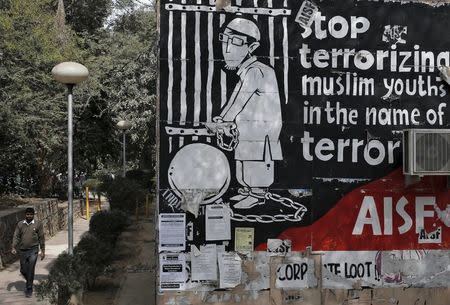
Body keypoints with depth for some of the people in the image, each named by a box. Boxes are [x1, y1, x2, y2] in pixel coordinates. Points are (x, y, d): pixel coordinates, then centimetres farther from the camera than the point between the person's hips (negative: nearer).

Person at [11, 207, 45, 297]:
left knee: (30, 270, -7)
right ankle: (29, 282, 37)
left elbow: (41, 238, 1)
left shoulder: (38, 224, -1)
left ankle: (29, 289, 4)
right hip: (22, 251, 3)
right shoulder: (20, 224, 5)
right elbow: (16, 236, 4)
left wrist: (42, 251, 0)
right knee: (23, 270, 9)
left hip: (33, 250, -3)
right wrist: (14, 247, -9)